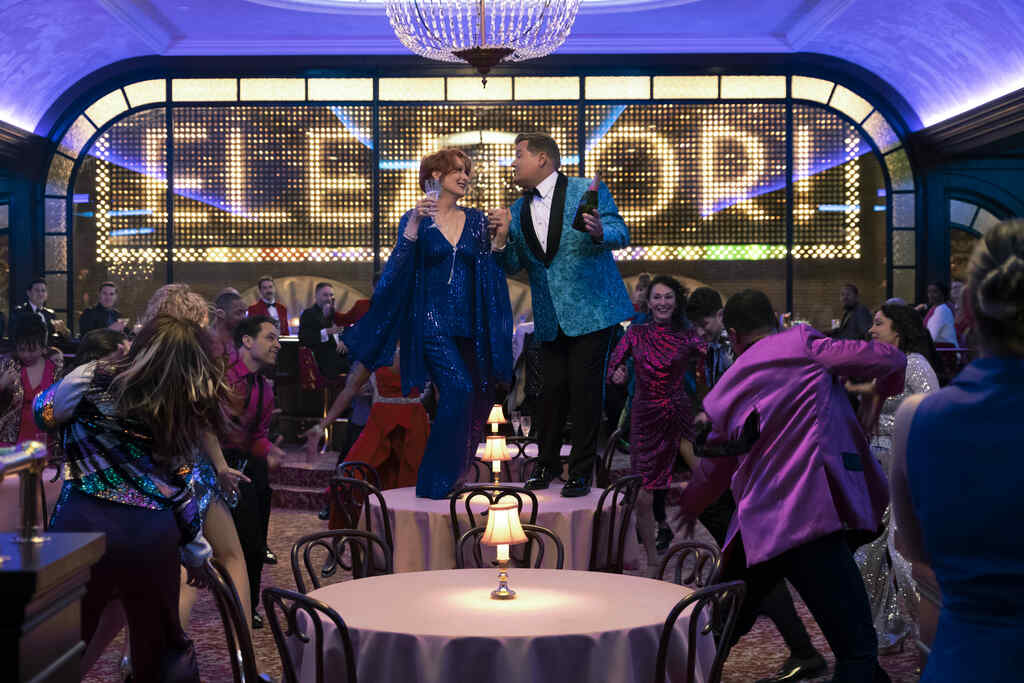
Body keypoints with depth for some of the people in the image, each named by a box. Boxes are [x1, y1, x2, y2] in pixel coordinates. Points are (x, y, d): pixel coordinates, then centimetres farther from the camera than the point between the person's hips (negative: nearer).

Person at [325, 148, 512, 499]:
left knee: (479, 395, 4)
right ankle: (436, 481, -12)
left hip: (468, 324, 5)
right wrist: (414, 223, -20)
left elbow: (493, 269, 9)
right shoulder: (415, 219, 3)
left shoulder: (476, 221, 12)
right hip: (431, 321, -5)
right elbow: (398, 268, -12)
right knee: (458, 387, -20)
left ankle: (454, 474, 22)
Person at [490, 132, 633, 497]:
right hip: (550, 317, 5)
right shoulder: (518, 210, 12)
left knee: (585, 389, -3)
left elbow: (621, 234, -11)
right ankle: (547, 463, 24)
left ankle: (581, 472, 9)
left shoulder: (587, 191, -4)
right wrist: (503, 237, -8)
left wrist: (599, 233, -33)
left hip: (590, 309, -5)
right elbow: (514, 265, 11)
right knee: (553, 388, 7)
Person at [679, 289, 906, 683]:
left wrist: (688, 505, 50)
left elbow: (714, 469, 29)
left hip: (755, 528, 6)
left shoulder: (727, 388, 18)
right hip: (811, 515, -6)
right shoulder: (803, 344, 4)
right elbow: (888, 359, 1)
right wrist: (884, 388, 25)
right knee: (857, 647, -8)